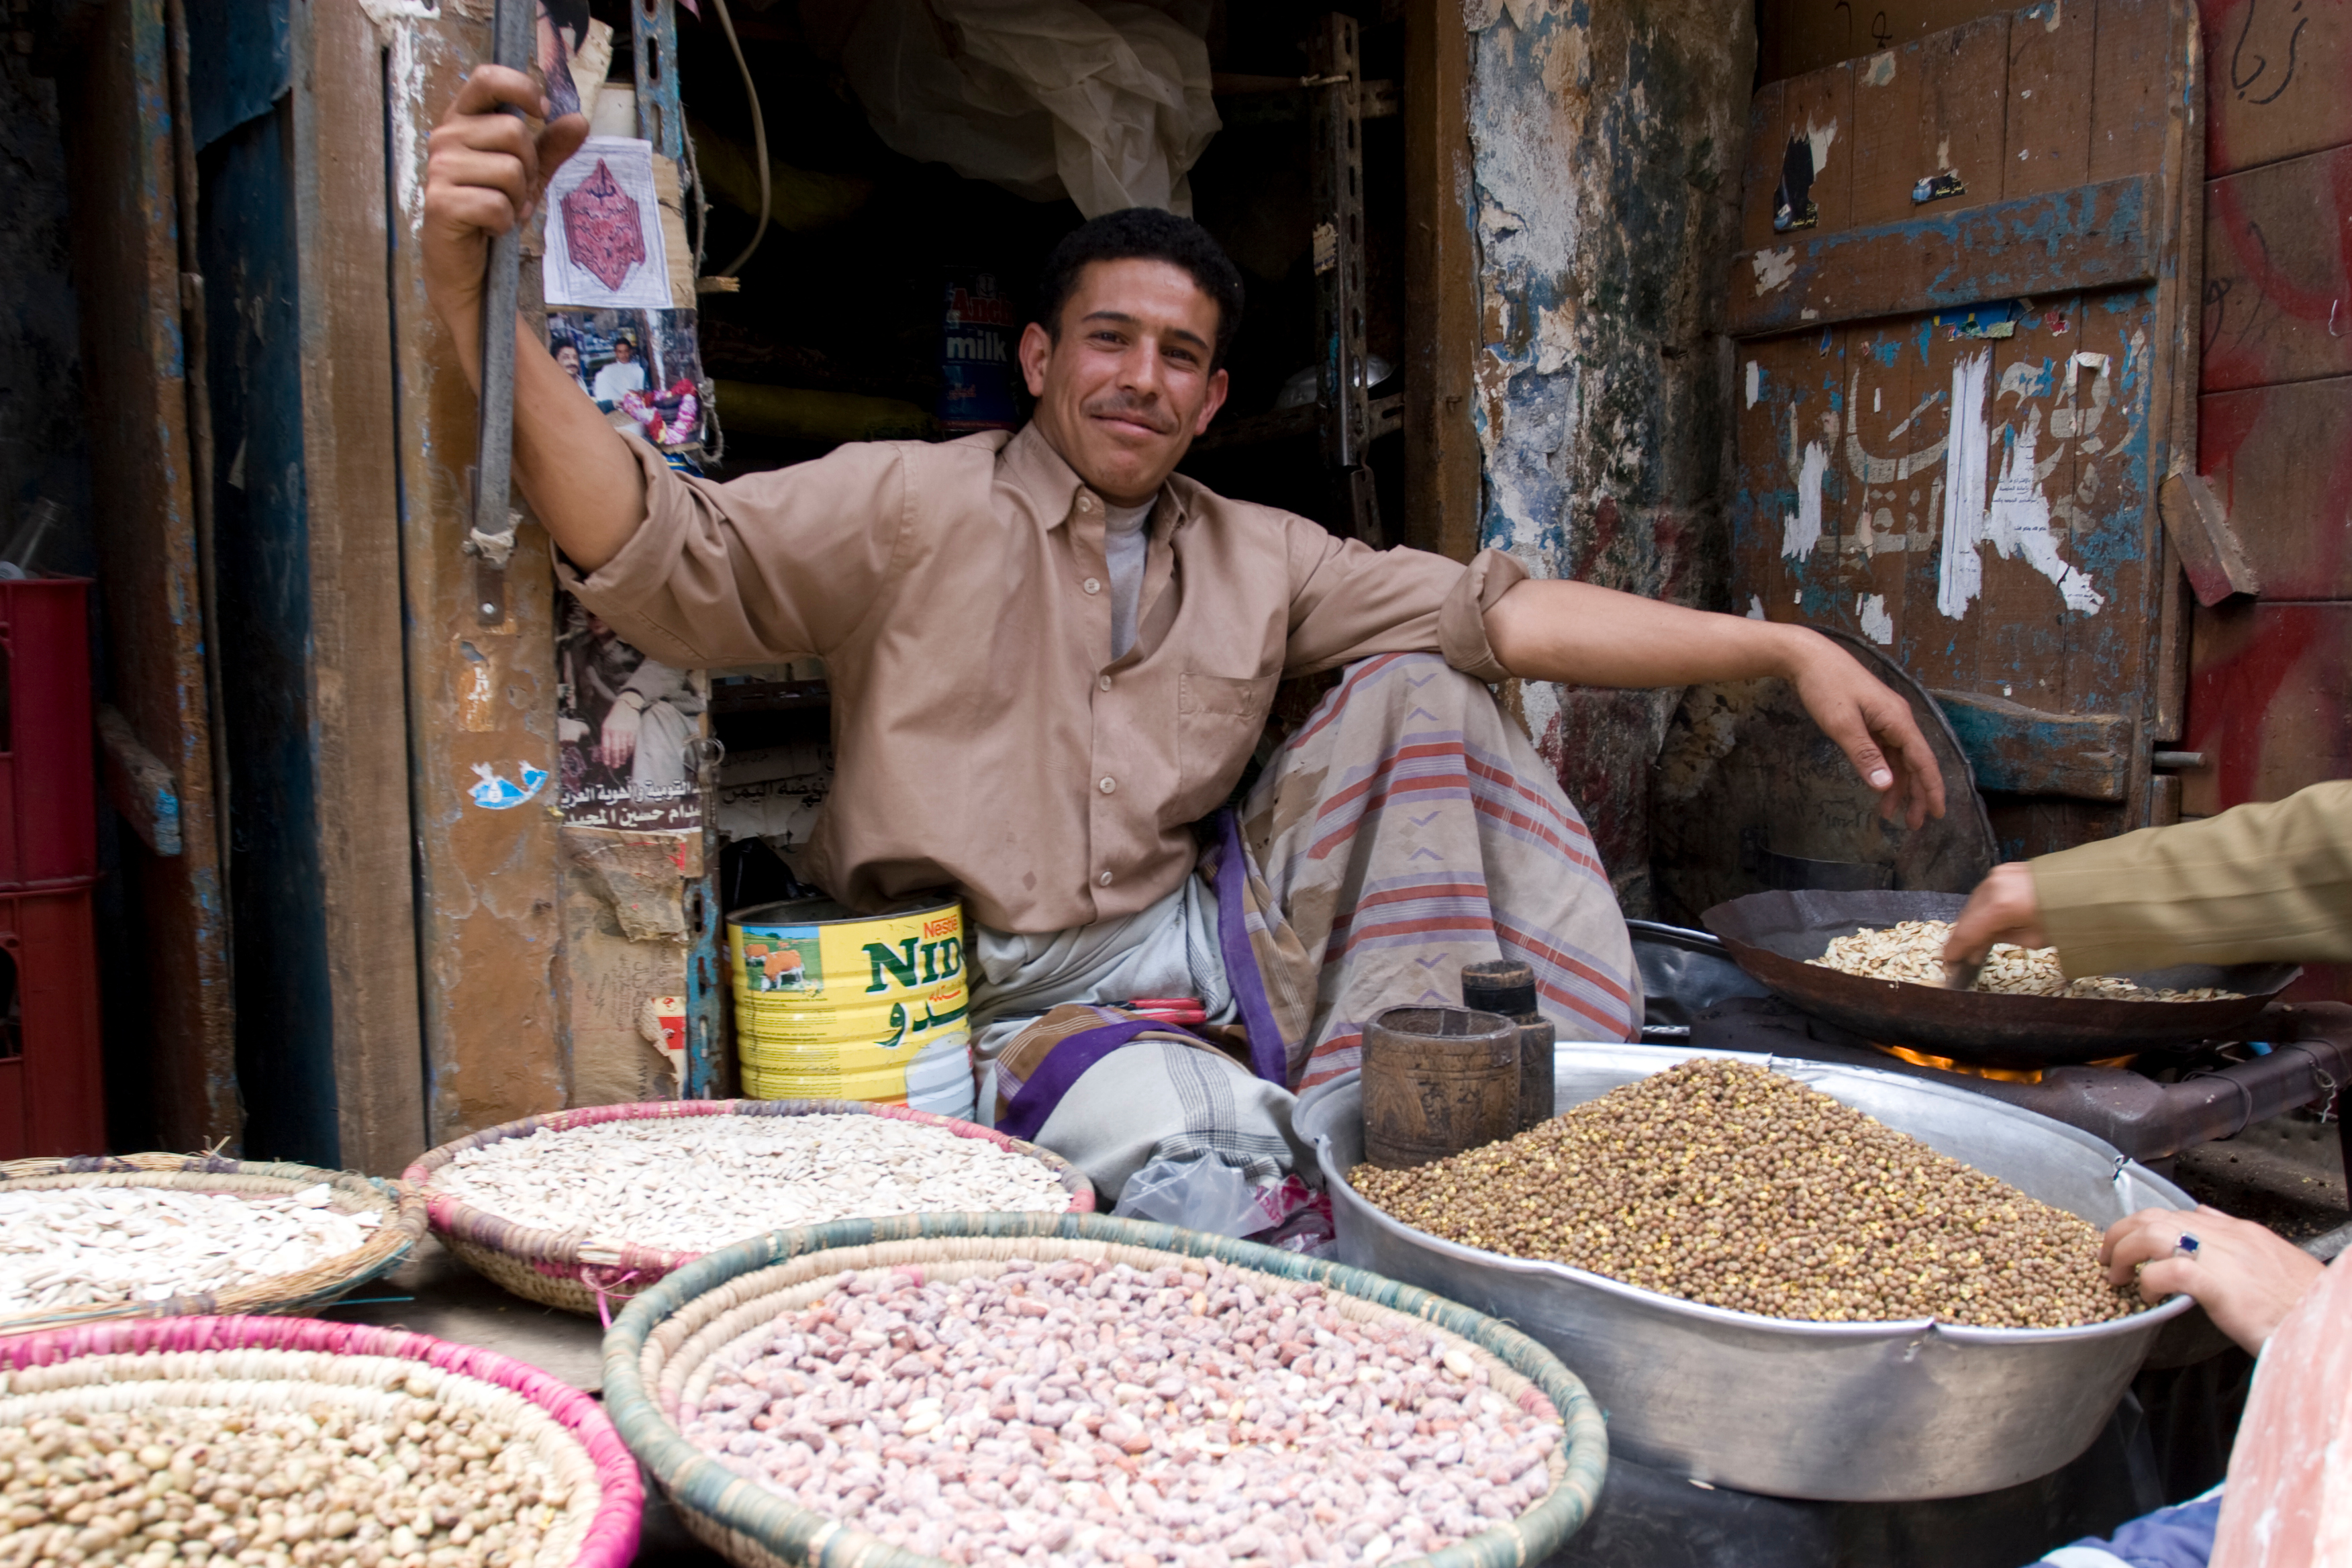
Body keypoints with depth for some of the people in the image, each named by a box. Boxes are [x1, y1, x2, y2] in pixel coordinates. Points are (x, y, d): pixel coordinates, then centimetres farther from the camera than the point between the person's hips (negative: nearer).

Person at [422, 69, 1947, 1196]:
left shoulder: (1259, 560, 10)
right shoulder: (910, 507, -4)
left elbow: (1504, 611, 3)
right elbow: (661, 554, -16)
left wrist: (1787, 650, -5)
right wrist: (484, 305, -32)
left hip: (1214, 938, 6)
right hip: (1019, 997, -5)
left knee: (1417, 691, -6)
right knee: (1207, 1163, -36)